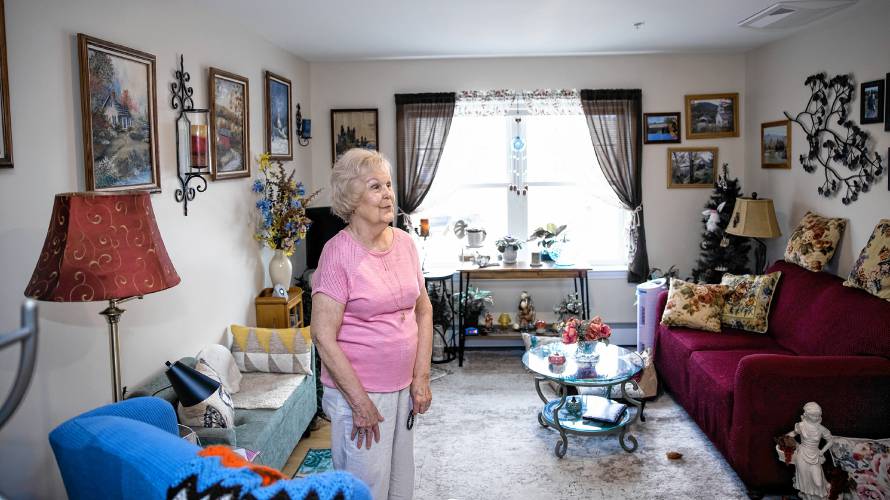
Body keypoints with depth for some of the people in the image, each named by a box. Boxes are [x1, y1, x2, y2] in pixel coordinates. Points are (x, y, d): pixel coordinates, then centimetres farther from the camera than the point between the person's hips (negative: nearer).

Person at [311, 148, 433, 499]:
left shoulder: (404, 243, 2)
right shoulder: (338, 252, -16)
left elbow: (423, 310, 10)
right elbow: (323, 336, -17)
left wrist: (421, 377, 3)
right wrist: (360, 402, -16)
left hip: (403, 388, 6)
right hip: (358, 391, -6)